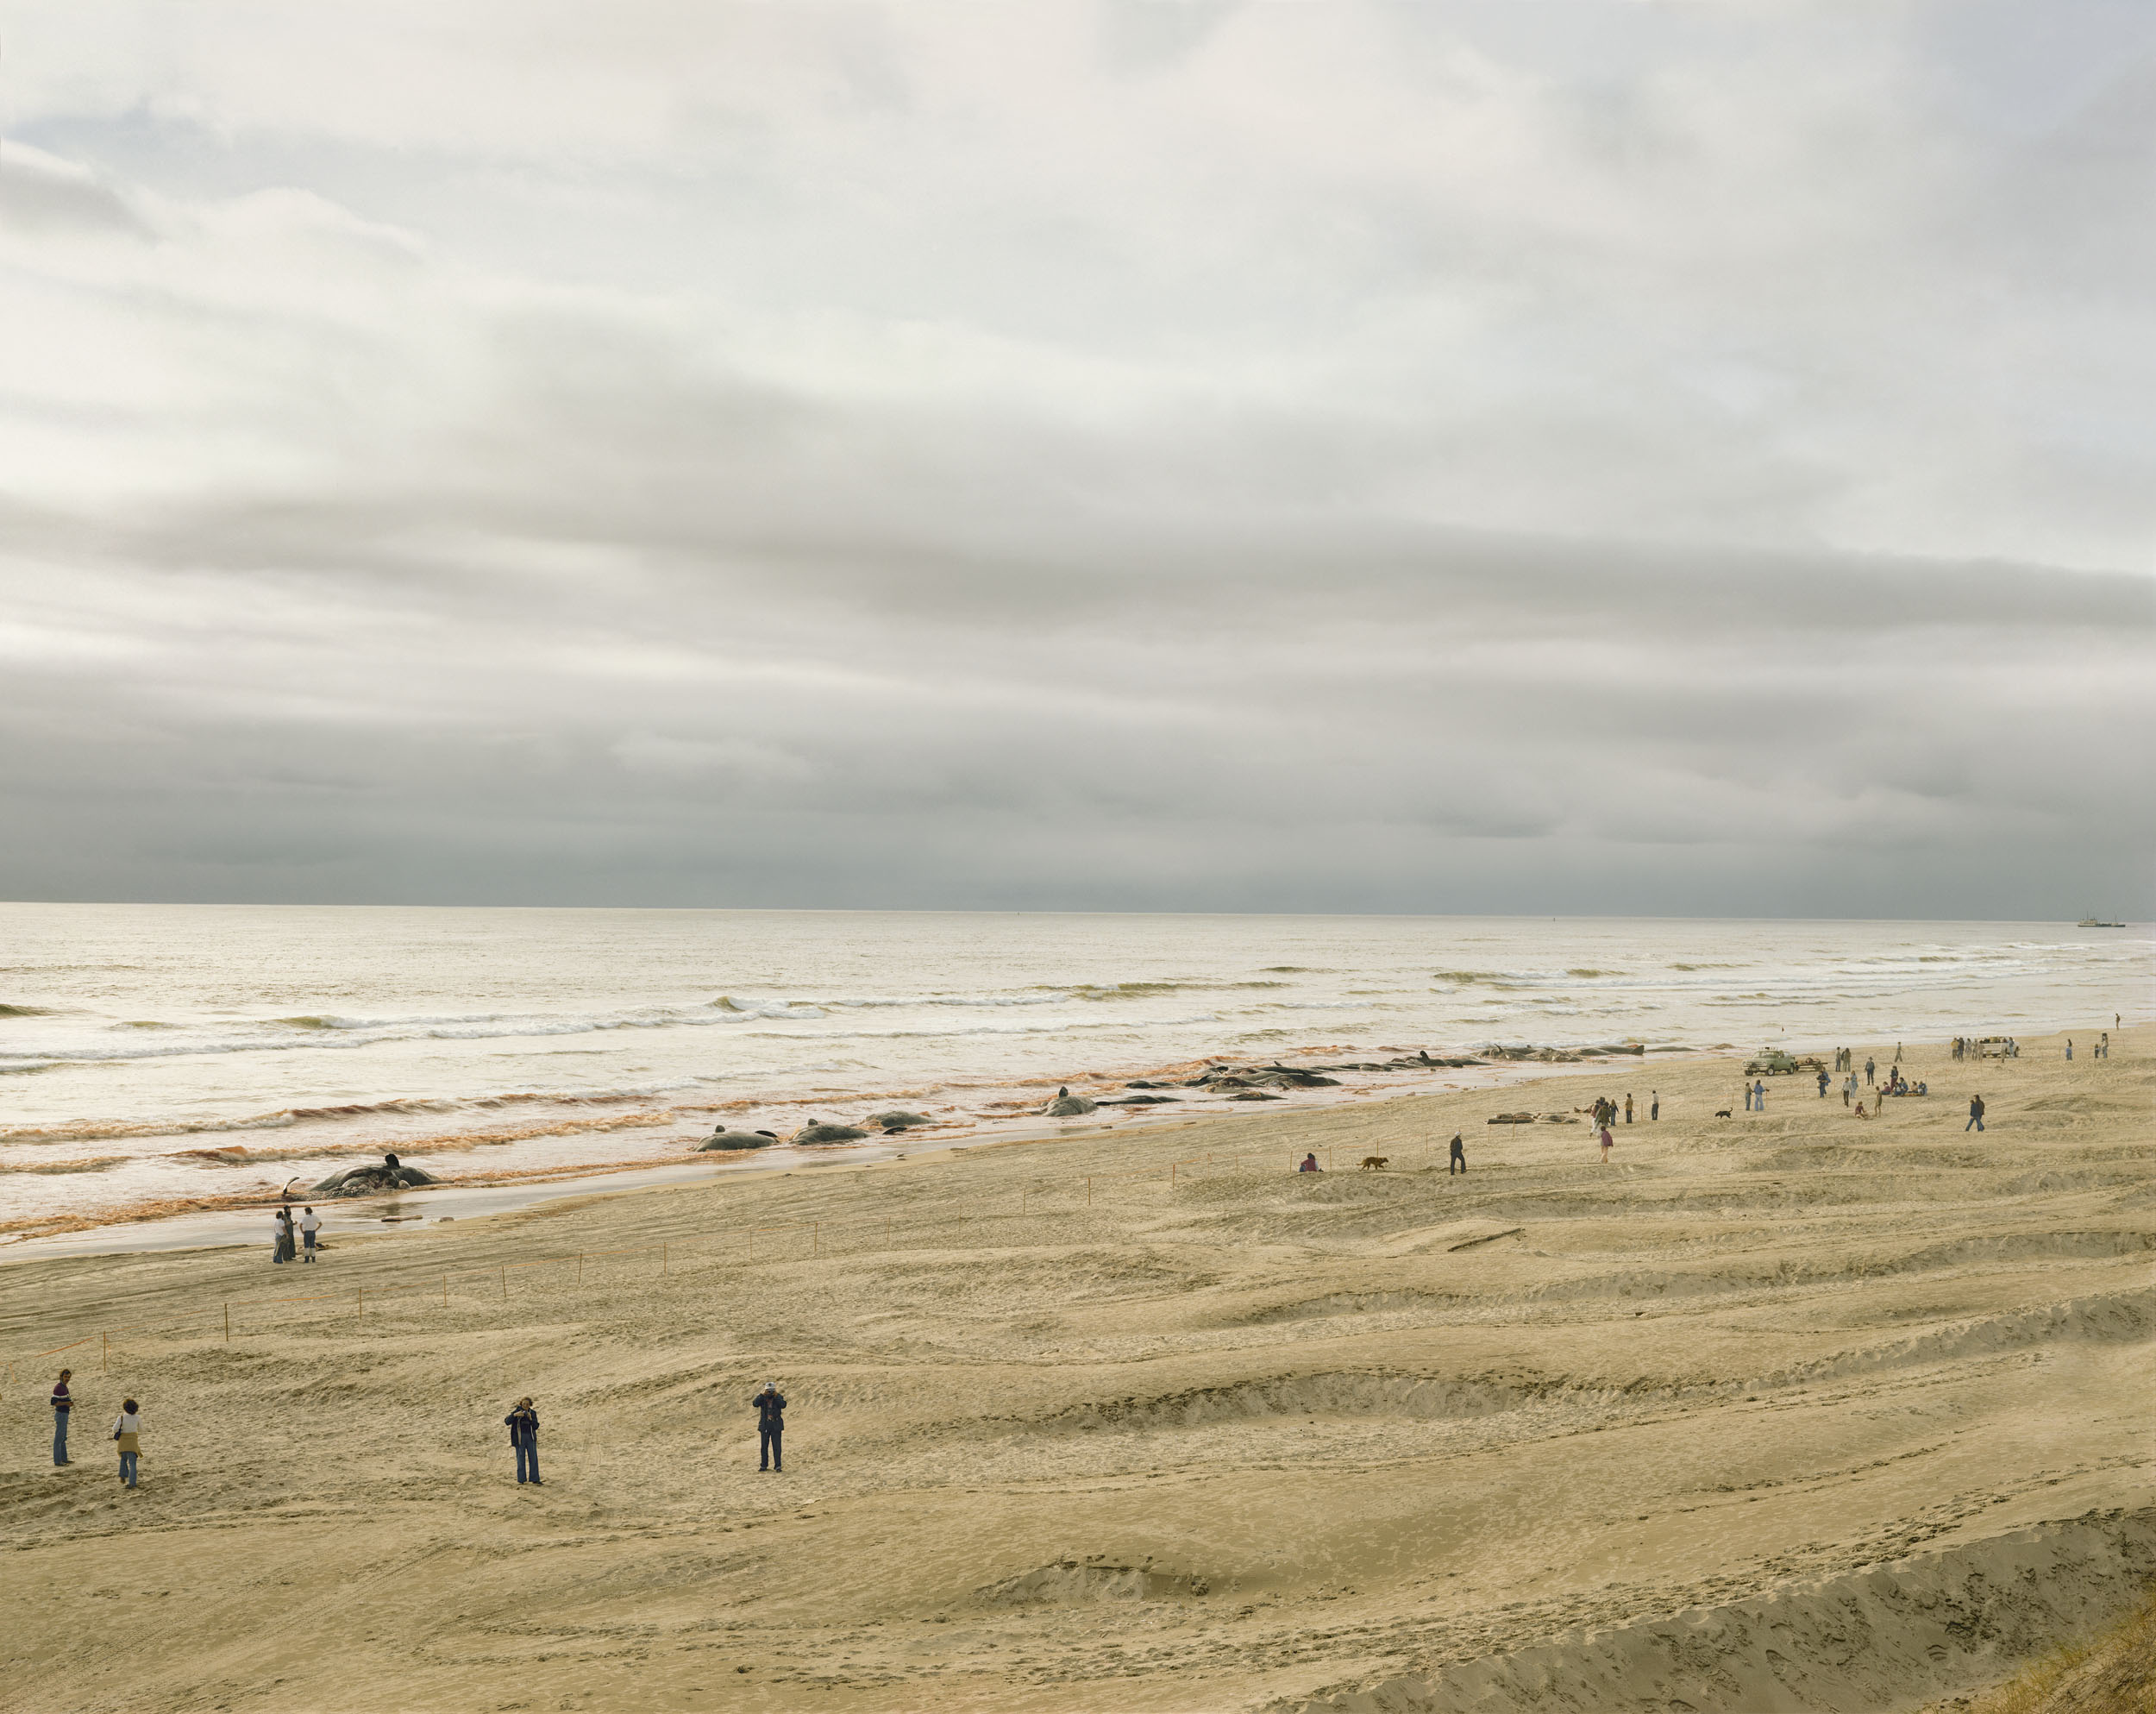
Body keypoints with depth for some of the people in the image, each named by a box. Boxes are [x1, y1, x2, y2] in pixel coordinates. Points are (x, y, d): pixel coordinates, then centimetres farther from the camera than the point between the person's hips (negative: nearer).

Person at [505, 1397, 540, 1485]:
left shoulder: (533, 1413, 6)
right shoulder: (517, 1411, -2)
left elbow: (536, 1427, -1)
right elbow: (507, 1422, -12)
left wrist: (530, 1418, -17)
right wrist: (515, 1415, -27)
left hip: (531, 1438, 2)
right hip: (520, 1437, -2)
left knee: (533, 1458, -2)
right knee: (521, 1459, -2)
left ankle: (534, 1479, 0)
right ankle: (521, 1480, 6)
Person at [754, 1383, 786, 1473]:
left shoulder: (779, 1397, 0)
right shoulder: (762, 1398, 3)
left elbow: (783, 1405, -17)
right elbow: (755, 1404, -15)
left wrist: (776, 1396, -23)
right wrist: (762, 1395, -23)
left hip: (776, 1425, -2)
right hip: (765, 1425, 2)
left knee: (776, 1446, -6)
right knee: (764, 1446, 6)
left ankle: (778, 1466, -5)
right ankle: (764, 1465, 14)